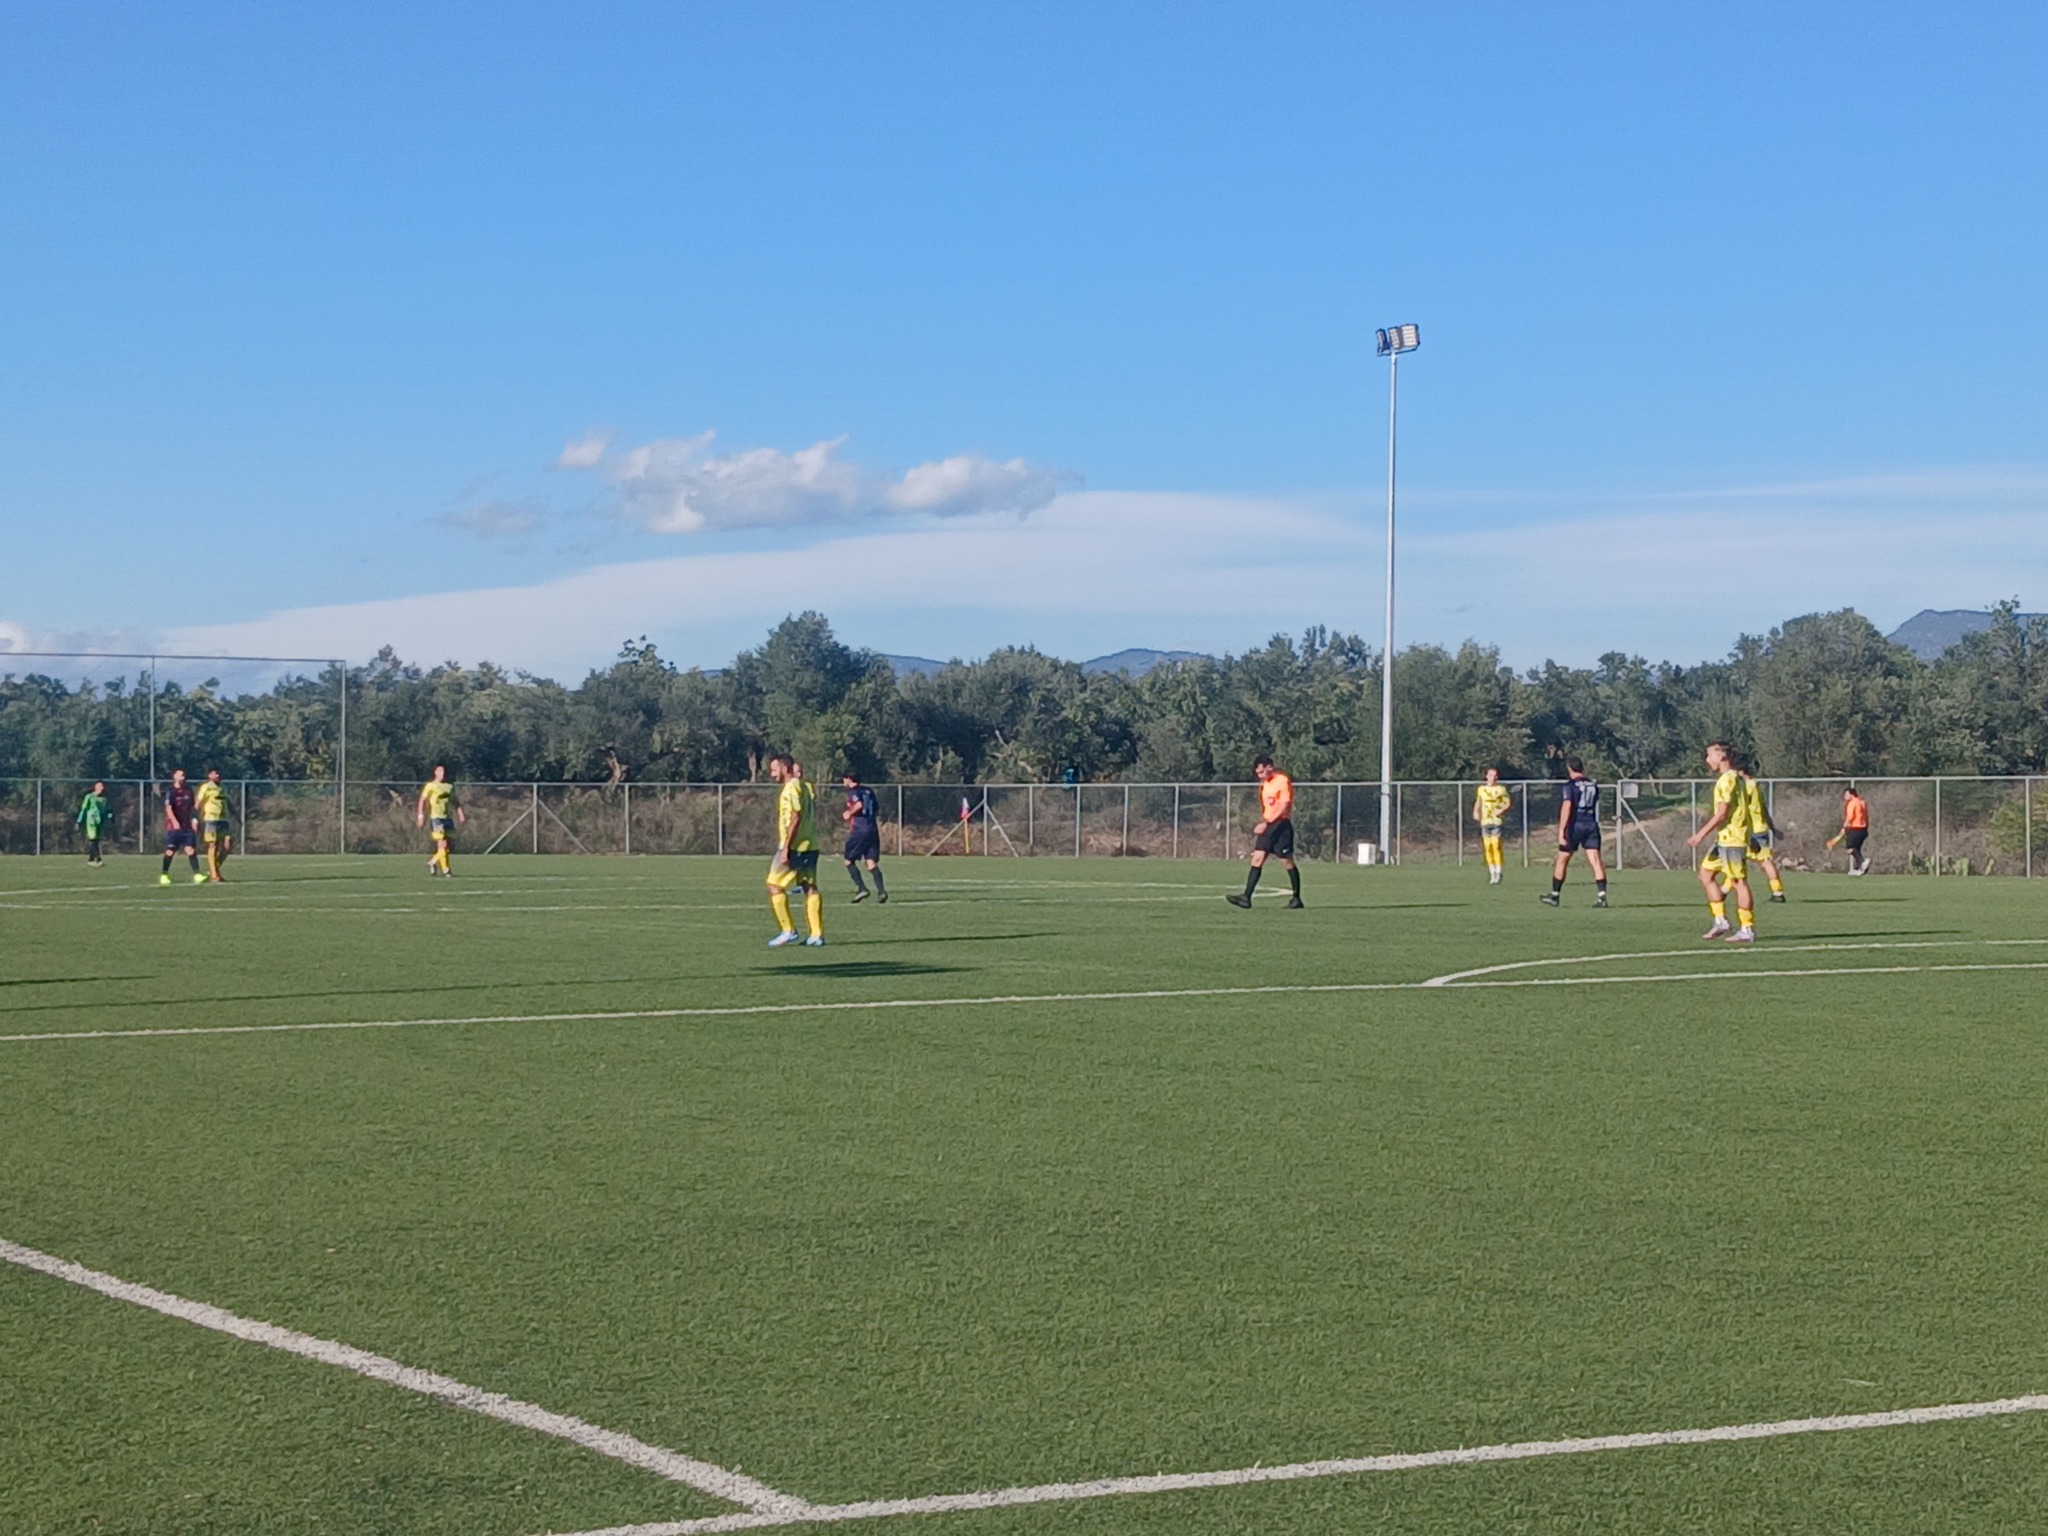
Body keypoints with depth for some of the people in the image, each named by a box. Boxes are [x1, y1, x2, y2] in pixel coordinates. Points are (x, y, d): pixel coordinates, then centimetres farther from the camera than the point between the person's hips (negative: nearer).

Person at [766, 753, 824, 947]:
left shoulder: (791, 788, -12)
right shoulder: (806, 787, 15)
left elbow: (795, 817, -19)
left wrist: (785, 848, -20)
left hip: (794, 847, -9)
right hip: (810, 846, 9)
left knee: (775, 885, -1)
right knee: (810, 888, 7)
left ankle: (788, 931, -3)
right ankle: (817, 935, 4)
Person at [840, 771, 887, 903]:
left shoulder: (853, 791, -5)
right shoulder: (869, 791, 17)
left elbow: (859, 804, -24)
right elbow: (877, 810, 19)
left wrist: (849, 813, -8)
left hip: (858, 830, -6)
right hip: (872, 830, 6)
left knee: (849, 860, 7)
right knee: (871, 862, 2)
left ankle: (861, 888, -4)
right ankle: (881, 890, -14)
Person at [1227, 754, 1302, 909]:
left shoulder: (1283, 781, -11)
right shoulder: (1264, 784, 15)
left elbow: (1284, 808, -18)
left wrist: (1266, 823, -22)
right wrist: (1262, 825, 19)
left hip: (1281, 825, -8)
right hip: (1267, 826, 8)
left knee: (1287, 862, -1)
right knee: (1257, 859, -3)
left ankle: (1296, 898, 10)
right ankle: (1247, 897, -10)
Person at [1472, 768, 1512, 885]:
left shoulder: (1501, 789, 2)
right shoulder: (1481, 789, 13)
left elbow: (1508, 802, 0)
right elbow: (1478, 802, 23)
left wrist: (1502, 810, -16)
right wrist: (1475, 812, 5)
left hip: (1497, 821, -4)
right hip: (1485, 821, 4)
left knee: (1496, 845, -14)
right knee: (1487, 847, 2)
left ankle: (1498, 874, -11)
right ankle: (1492, 874, 10)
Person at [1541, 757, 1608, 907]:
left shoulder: (1569, 786, -8)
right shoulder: (1593, 786, 11)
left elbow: (1566, 808, -16)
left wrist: (1561, 831, -18)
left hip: (1575, 826, -4)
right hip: (1592, 825, 4)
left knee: (1561, 861, 9)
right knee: (1596, 860, -3)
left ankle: (1554, 896, 17)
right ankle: (1602, 895, -15)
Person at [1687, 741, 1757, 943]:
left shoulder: (1727, 779, -15)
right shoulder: (1734, 778, 16)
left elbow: (1721, 813, -20)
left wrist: (1701, 834, -18)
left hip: (1732, 839, -11)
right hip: (1724, 839, 11)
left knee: (1739, 882, -7)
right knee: (1706, 874, 13)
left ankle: (1747, 930, -4)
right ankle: (1720, 921, 13)